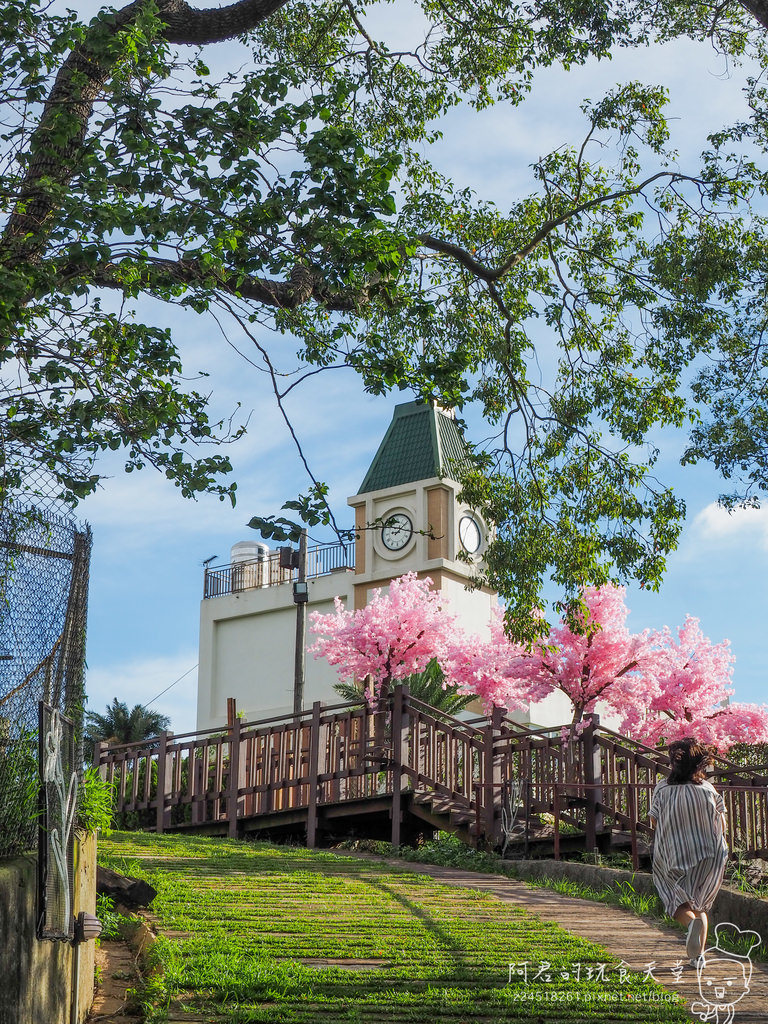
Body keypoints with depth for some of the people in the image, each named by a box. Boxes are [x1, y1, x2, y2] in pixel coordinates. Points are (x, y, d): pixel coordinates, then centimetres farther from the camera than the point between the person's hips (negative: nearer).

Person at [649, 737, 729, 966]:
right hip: (709, 857, 2)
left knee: (678, 902, 11)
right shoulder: (708, 789, -5)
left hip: (673, 857, -2)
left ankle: (691, 921, -23)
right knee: (700, 903, 17)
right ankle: (697, 954, 7)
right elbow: (721, 825, 1)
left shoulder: (663, 788, -8)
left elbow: (654, 820, 0)